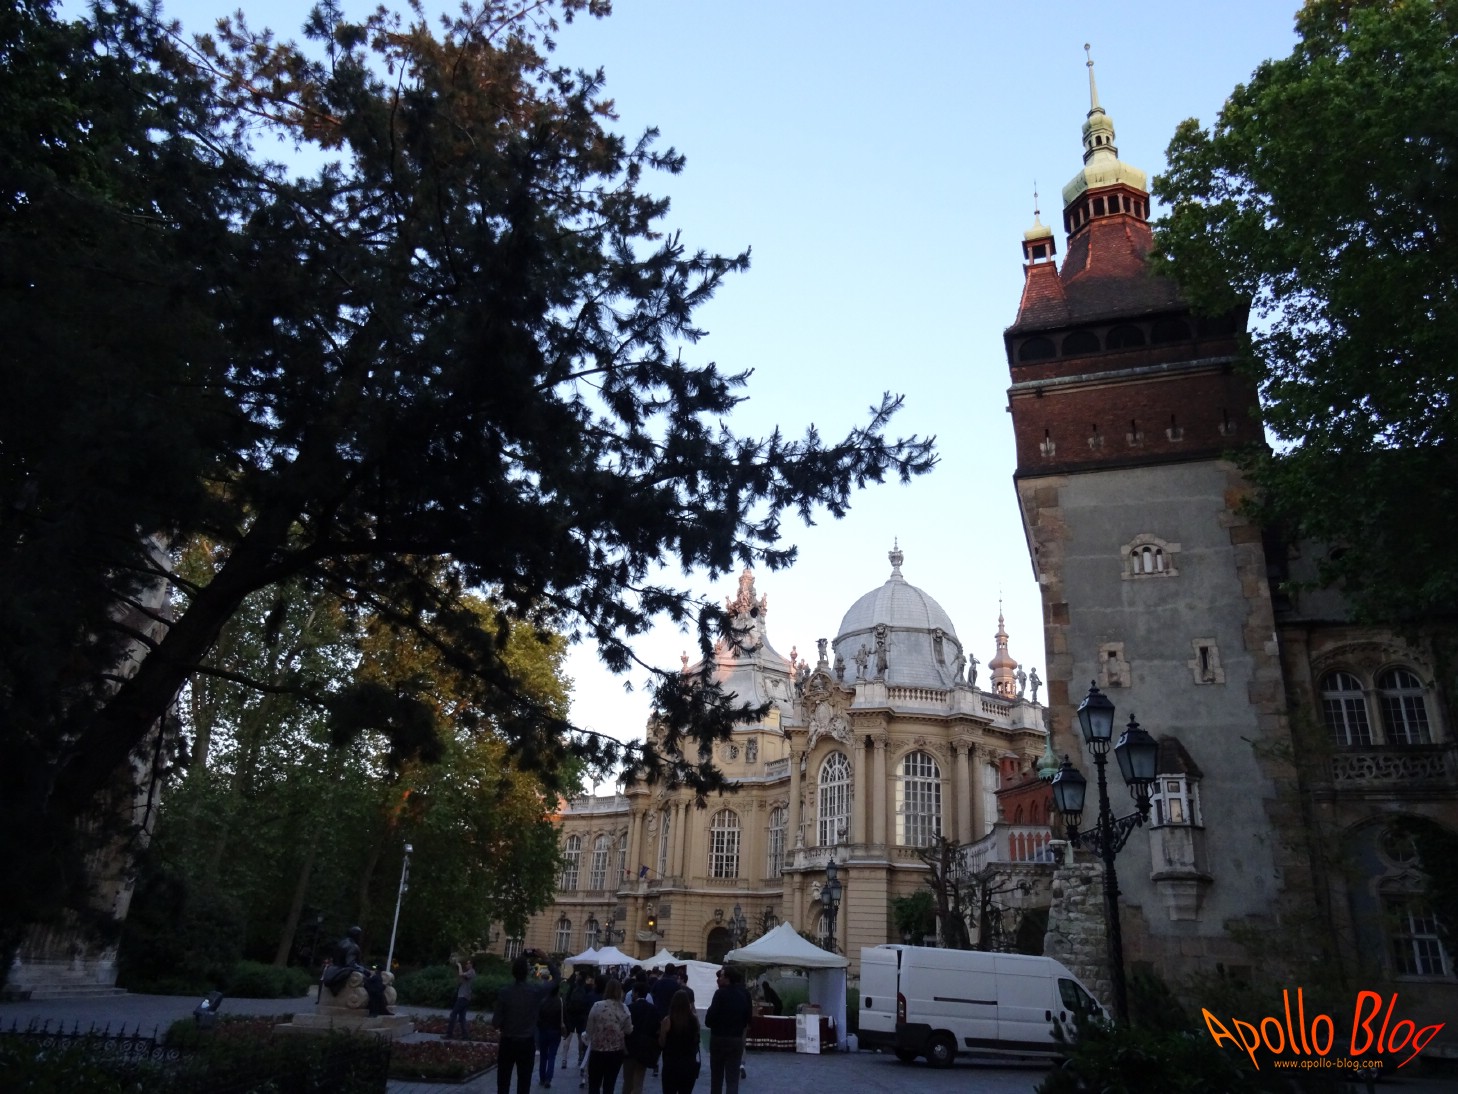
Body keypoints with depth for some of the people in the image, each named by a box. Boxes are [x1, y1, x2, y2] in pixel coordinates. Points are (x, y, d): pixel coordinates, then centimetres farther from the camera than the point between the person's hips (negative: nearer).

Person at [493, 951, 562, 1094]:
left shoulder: (504, 992, -12)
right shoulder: (536, 991, -11)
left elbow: (496, 1023, -9)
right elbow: (557, 979, 5)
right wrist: (547, 959, 3)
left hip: (507, 1043, 0)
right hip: (527, 1043, 0)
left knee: (503, 1082, 8)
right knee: (524, 1082, 8)